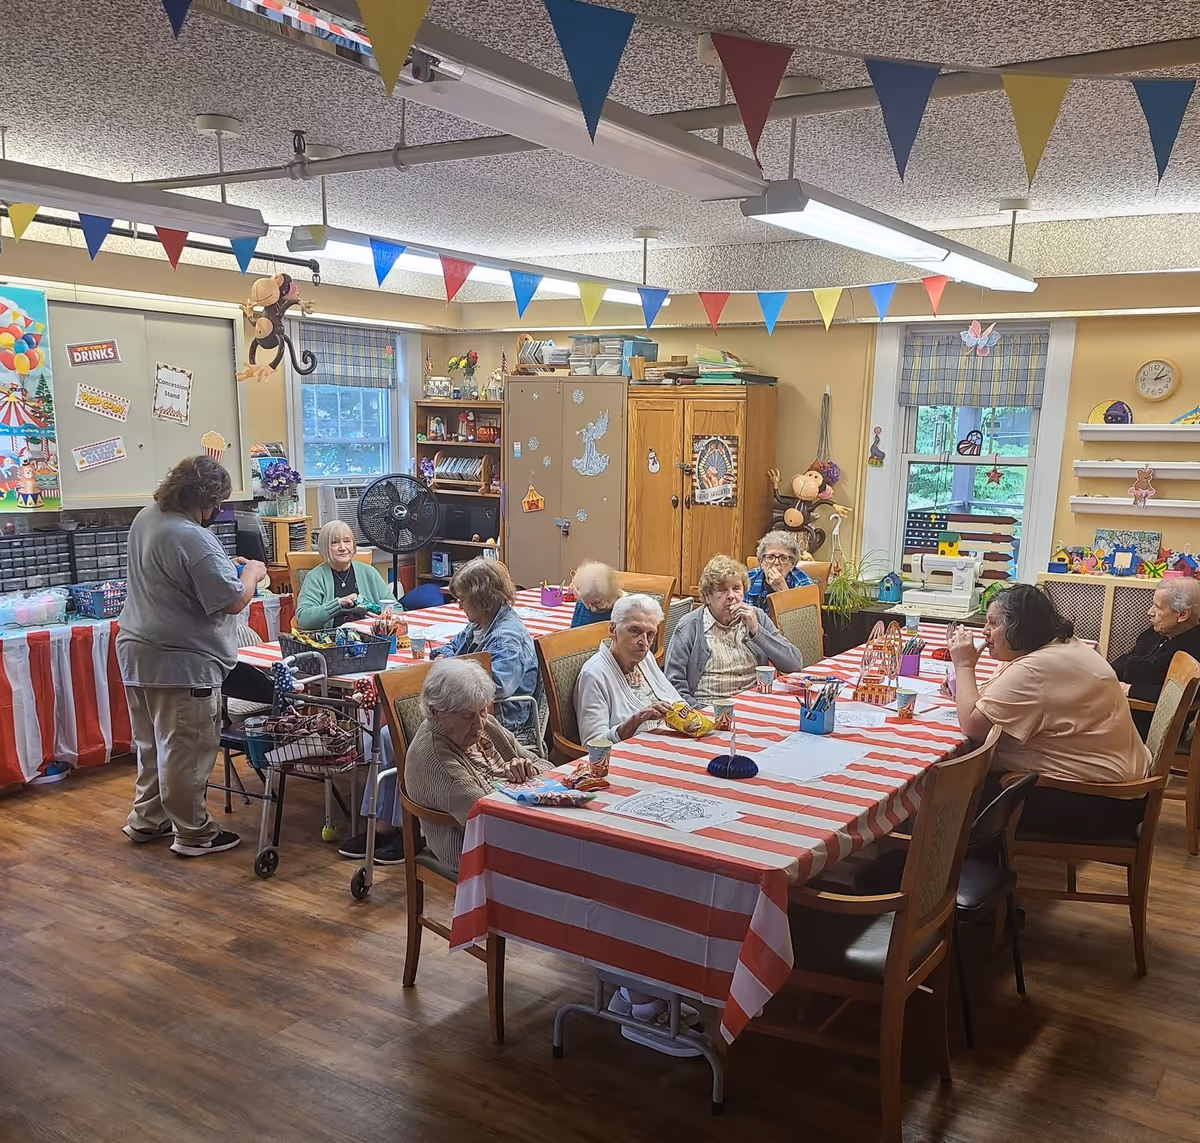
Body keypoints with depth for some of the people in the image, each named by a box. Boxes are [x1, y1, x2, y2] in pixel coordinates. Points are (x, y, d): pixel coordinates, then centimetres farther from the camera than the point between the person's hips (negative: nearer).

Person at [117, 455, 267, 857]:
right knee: (185, 751, 3)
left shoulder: (146, 518, 6)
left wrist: (228, 567, 15)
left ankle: (146, 819, 34)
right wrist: (252, 572, -3)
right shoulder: (194, 540, -24)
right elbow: (233, 600, -22)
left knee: (152, 744, 21)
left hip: (137, 653, 10)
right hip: (180, 663, -10)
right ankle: (193, 833, 15)